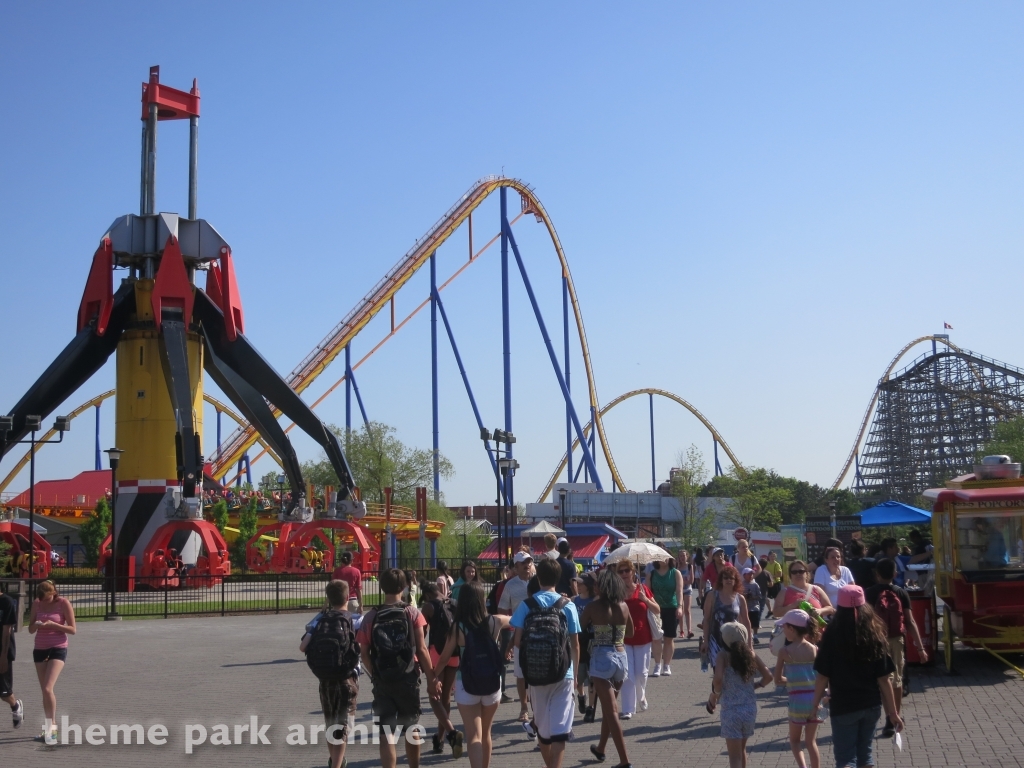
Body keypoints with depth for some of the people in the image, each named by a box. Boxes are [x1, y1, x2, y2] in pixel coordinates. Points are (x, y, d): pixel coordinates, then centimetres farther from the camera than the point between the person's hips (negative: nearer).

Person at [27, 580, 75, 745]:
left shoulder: (63, 603, -11)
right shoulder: (36, 603, 2)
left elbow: (73, 629, -9)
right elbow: (31, 629, 7)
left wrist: (53, 624, -22)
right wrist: (36, 625, -16)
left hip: (58, 649, -5)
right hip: (40, 649, 5)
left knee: (48, 689, -18)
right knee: (45, 691, 8)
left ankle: (50, 728, -12)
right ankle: (50, 726, 18)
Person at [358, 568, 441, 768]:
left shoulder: (371, 617, -4)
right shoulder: (412, 613, -6)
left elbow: (364, 654, -4)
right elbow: (422, 649, -7)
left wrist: (375, 676, 11)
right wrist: (430, 678, 0)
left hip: (382, 681, -1)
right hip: (408, 679, 1)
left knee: (387, 734, 2)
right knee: (411, 729, 19)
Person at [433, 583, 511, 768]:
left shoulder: (458, 627, -11)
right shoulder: (495, 622, -5)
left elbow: (444, 658, -3)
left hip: (467, 685, -3)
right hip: (492, 684, 3)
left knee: (474, 735, -4)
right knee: (485, 732, 21)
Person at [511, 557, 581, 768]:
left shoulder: (526, 605, -4)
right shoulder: (568, 606, -4)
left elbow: (517, 642, -6)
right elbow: (575, 644, -1)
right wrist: (576, 672, 13)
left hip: (535, 673, 2)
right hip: (563, 674, -1)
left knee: (542, 725, 17)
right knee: (560, 727, -1)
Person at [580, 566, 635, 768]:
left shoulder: (594, 607, -9)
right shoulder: (624, 606, 3)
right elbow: (630, 632, 16)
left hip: (601, 657, -5)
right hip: (621, 657, 5)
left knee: (611, 711, -5)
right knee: (609, 707, 22)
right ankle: (600, 749, 37)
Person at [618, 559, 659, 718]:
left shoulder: (642, 589, -1)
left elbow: (657, 610, 1)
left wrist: (645, 599, -15)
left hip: (642, 638, 2)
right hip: (623, 638, -2)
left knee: (641, 673, 10)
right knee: (627, 674, -6)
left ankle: (641, 698, 37)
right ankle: (628, 709, -3)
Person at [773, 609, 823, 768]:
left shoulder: (785, 651, -8)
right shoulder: (815, 649, 1)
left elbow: (778, 680, -2)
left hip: (797, 699, -3)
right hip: (815, 698, 3)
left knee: (794, 740, 15)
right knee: (811, 741, 15)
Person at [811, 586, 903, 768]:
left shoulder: (832, 635, -11)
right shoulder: (875, 635, -5)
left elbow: (822, 676, -9)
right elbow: (883, 679, -4)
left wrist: (815, 703, 5)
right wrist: (893, 712, 2)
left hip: (843, 706, -3)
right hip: (871, 705, 3)